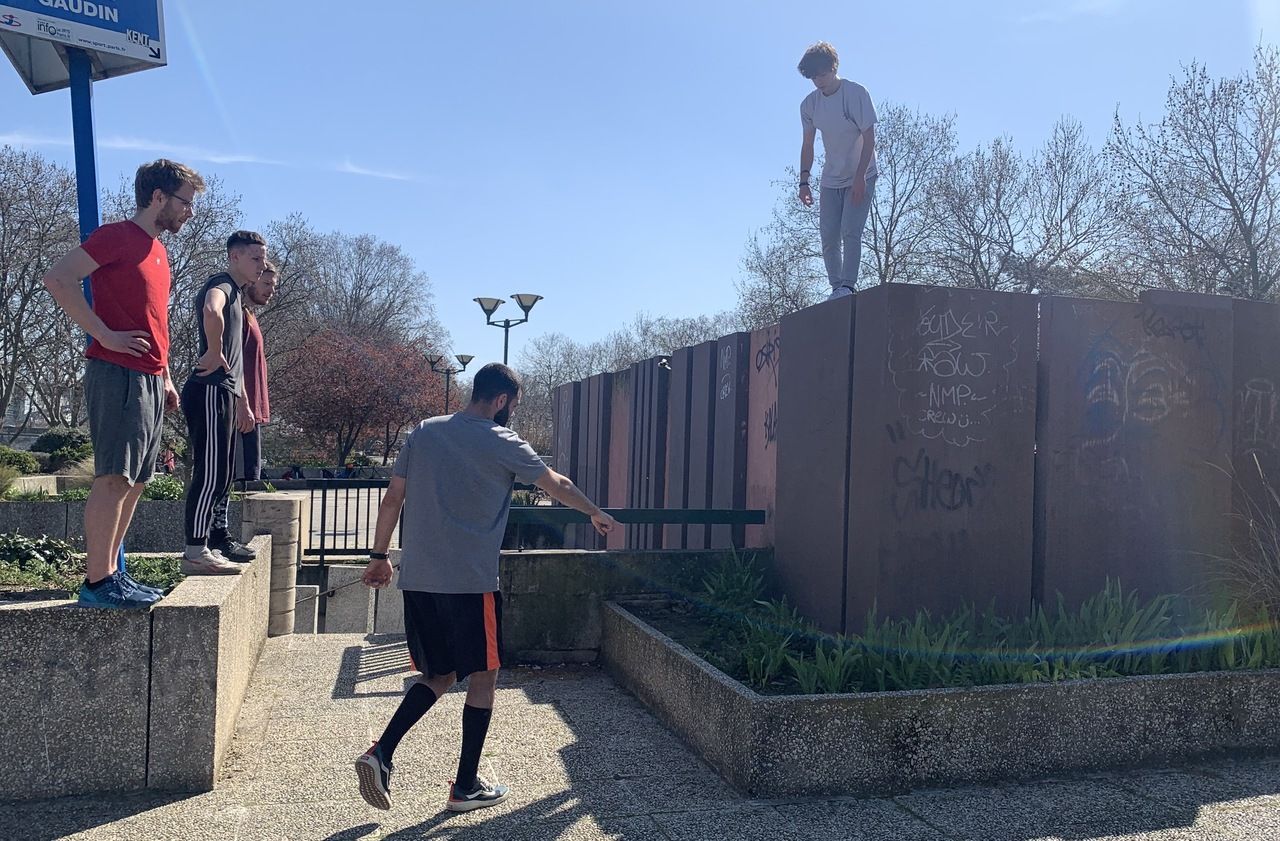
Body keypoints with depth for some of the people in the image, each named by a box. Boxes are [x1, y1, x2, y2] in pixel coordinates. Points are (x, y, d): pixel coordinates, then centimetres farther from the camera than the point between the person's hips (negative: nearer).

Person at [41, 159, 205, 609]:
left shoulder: (157, 251, 22)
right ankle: (96, 583, -6)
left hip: (149, 381, 9)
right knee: (114, 478, -10)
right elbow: (58, 279, -16)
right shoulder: (116, 235, -5)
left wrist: (165, 377, 19)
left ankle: (110, 573, 16)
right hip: (118, 374, -9)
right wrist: (105, 336, -17)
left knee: (134, 481, 9)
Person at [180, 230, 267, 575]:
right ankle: (195, 552, -6)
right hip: (210, 391, -10)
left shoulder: (236, 292, 23)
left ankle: (202, 549, 19)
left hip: (223, 393, 10)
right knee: (210, 474, -10)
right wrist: (214, 354, -23)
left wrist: (242, 401, 27)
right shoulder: (221, 284, -8)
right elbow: (211, 312, -36)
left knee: (219, 476, 12)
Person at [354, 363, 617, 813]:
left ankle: (380, 752, 3)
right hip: (470, 583, -6)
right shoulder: (502, 444, -5)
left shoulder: (423, 433, 9)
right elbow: (557, 485, 7)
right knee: (482, 677, 9)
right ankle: (466, 787, 17)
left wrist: (379, 556, 17)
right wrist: (595, 513, 22)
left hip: (417, 580, 6)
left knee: (438, 675, 19)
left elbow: (392, 498, 9)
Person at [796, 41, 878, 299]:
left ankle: (848, 286, -17)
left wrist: (859, 177, -22)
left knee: (850, 232, -17)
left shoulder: (856, 93, -13)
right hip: (831, 181, 5)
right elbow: (808, 145, 9)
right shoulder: (809, 104, 0)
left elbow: (869, 138, -15)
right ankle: (836, 288, 8)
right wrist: (804, 181, 1)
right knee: (828, 238, 0)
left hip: (861, 177, -5)